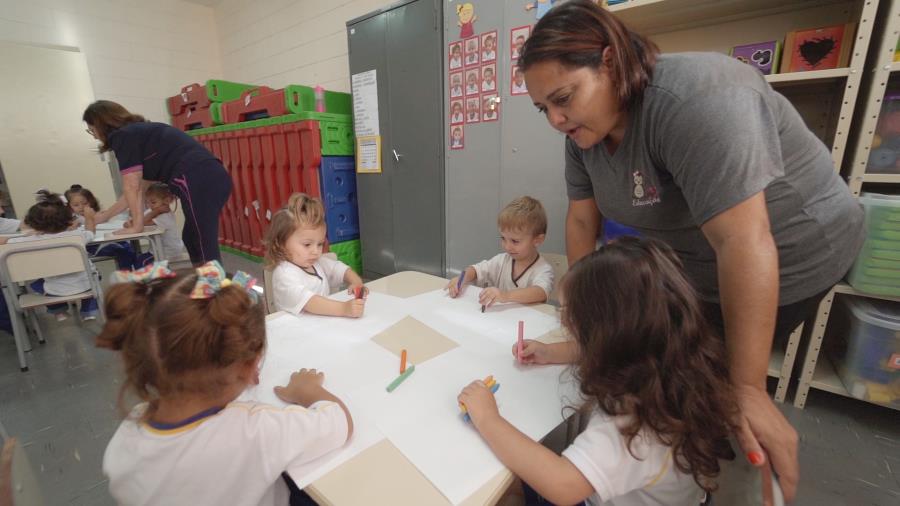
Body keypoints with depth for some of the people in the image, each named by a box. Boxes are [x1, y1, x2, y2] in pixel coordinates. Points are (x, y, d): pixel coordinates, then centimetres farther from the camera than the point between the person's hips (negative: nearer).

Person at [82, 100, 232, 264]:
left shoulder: (122, 136, 5)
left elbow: (131, 187, 2)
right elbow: (139, 188, 35)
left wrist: (137, 226, 9)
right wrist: (106, 215, 43)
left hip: (200, 181, -9)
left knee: (206, 247, -8)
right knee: (191, 240, 17)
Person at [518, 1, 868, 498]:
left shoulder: (693, 100, -33)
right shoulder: (586, 129, -8)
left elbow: (743, 241, -36)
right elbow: (581, 220, -5)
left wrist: (746, 390, -32)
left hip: (786, 261, -6)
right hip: (694, 265, 7)